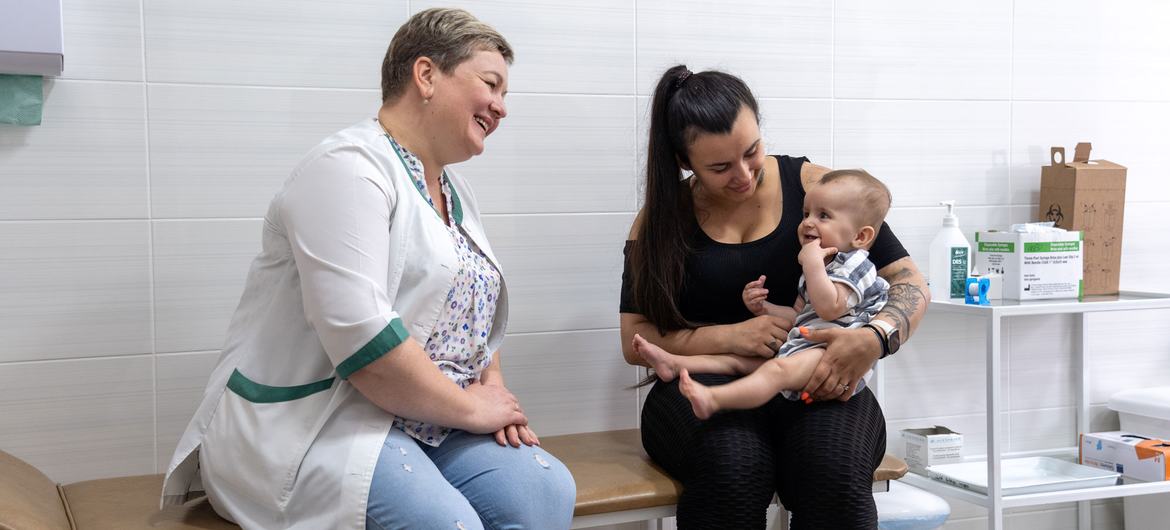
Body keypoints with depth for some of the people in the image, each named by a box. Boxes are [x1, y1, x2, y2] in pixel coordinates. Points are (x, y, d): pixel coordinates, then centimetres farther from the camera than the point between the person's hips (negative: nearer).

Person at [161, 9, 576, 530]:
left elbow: (476, 311, 22)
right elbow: (360, 337, -25)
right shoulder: (349, 168, -15)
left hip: (421, 423, 8)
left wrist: (494, 391, 1)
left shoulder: (455, 192, 15)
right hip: (306, 425, -8)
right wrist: (470, 410, -14)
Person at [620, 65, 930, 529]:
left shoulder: (813, 187, 2)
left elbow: (911, 285, 2)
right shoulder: (663, 217, 5)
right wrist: (729, 337, -15)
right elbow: (636, 341, 2)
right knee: (733, 469, -36)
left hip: (816, 387, 0)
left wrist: (875, 339, -21)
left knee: (835, 470, -35)